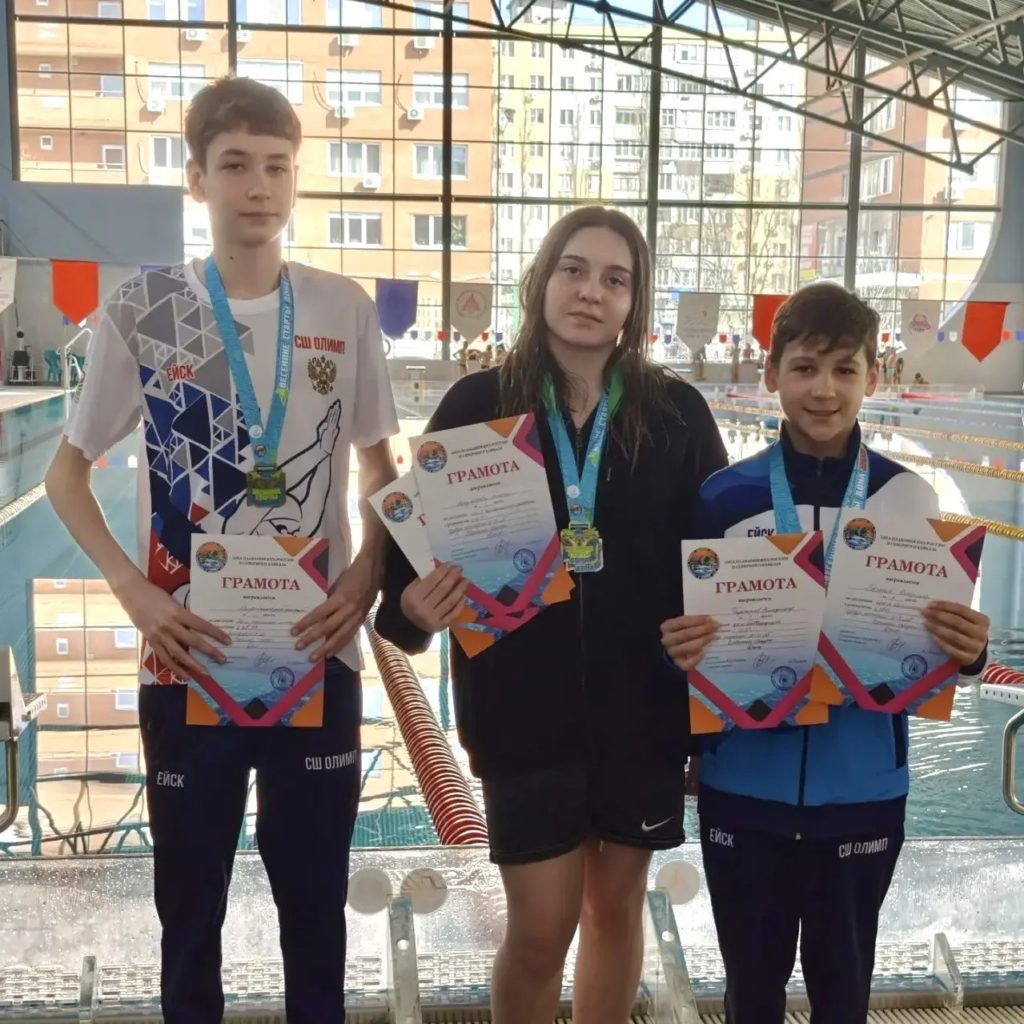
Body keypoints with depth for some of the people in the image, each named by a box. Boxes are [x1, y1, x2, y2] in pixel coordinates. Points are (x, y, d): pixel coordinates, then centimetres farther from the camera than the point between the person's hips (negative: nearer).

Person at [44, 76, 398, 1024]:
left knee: (316, 897, 14)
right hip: (189, 658, -1)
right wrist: (135, 591, -11)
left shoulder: (344, 308, -1)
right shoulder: (142, 308, -5)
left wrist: (368, 572, -7)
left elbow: (380, 463, 10)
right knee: (189, 902, 13)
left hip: (316, 655, 1)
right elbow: (67, 472, 3)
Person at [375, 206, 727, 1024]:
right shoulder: (480, 403, -6)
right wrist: (413, 606, -26)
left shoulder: (677, 413, -4)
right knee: (542, 926, 6)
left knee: (617, 904, 17)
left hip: (645, 704, 2)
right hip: (523, 704, -1)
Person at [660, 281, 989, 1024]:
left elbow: (935, 648, 2)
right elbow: (689, 634, 0)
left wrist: (969, 652, -19)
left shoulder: (909, 500, -4)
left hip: (861, 794, 0)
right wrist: (680, 648, -21)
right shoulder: (726, 497, -6)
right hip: (745, 791, 0)